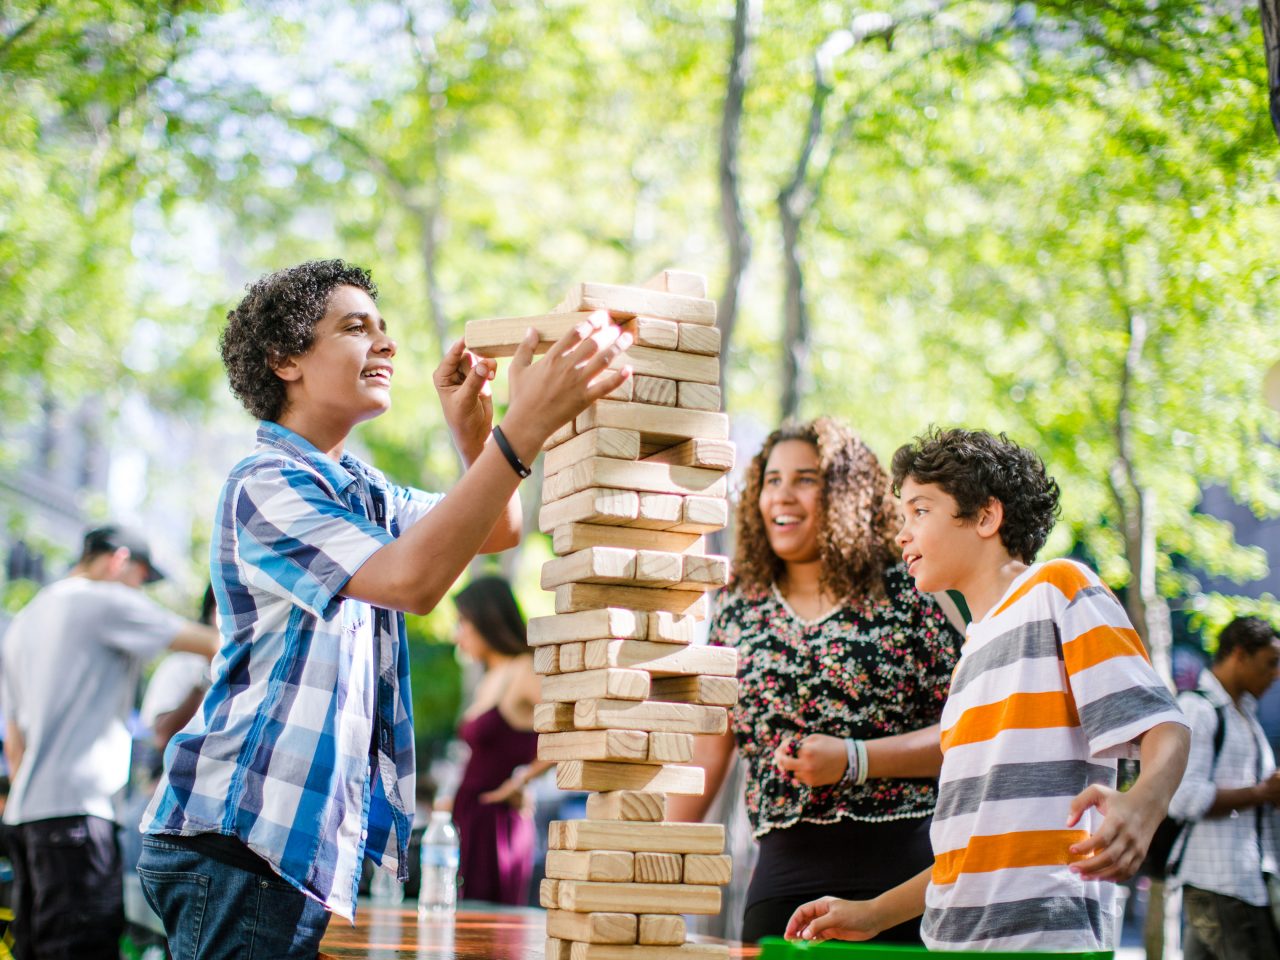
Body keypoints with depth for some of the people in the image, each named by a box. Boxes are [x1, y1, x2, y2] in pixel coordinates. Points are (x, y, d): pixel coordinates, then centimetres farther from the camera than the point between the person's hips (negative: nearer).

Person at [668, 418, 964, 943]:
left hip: (900, 864, -3)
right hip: (783, 873, 3)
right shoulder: (739, 613, 13)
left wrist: (852, 759, -13)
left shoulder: (907, 597, 1)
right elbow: (707, 751, 15)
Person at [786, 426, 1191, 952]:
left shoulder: (1059, 589, 2)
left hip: (1044, 935, -7)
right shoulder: (972, 655, 24)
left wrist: (1138, 807, -30)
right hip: (954, 939, 7)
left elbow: (1163, 727, -10)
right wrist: (873, 915, 22)